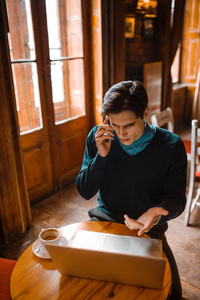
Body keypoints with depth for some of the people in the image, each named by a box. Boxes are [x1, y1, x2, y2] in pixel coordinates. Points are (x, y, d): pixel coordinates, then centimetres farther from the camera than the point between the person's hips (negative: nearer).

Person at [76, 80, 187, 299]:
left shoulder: (171, 146, -14)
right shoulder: (97, 137, -9)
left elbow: (176, 198, -7)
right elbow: (85, 192, -7)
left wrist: (158, 211, -31)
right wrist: (101, 156, -23)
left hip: (147, 227, -1)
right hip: (105, 219, 2)